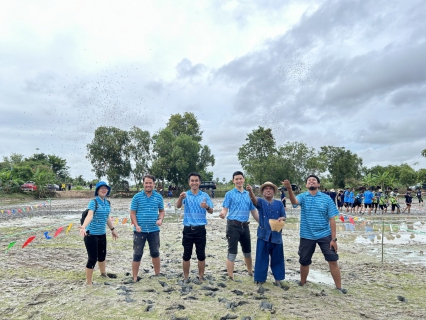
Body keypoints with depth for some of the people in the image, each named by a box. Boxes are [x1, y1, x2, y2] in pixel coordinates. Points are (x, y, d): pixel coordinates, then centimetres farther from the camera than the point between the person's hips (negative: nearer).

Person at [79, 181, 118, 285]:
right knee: (92, 258, -3)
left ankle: (103, 273, 46)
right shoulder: (93, 202, -16)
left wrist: (113, 229, 23)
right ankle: (88, 282, 12)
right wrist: (83, 226, -50)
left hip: (102, 233, 7)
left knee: (102, 254, 23)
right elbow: (90, 215, -34)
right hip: (91, 234, -7)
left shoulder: (107, 203, 5)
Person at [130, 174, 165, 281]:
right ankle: (135, 277, 18)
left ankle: (157, 274, 32)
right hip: (140, 230, -2)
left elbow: (162, 211, 11)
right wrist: (136, 225, -14)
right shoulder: (137, 197, -4)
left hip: (154, 230, 2)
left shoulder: (158, 197, 2)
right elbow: (132, 213, -2)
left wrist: (160, 219, -9)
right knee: (137, 254, 6)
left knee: (155, 253, 15)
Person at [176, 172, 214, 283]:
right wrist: (180, 198, -41)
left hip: (200, 229, 1)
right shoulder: (185, 195, 0)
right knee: (186, 254, 7)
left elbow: (211, 211, -4)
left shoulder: (205, 195, 3)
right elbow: (178, 206, -18)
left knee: (201, 254, 7)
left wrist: (207, 207, -29)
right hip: (188, 229, 0)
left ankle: (201, 277, 23)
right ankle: (186, 277, 22)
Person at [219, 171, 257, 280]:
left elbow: (253, 210, 14)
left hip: (245, 225, 5)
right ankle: (231, 277, 5)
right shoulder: (230, 194, -2)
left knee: (247, 250, 19)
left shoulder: (249, 194, 10)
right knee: (232, 252, -4)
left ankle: (250, 272, 38)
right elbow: (225, 209, -8)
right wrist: (223, 214, -31)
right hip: (233, 225, -5)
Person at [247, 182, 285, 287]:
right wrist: (250, 192, -45)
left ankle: (278, 278, 27)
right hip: (263, 234, -2)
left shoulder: (279, 203, 7)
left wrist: (281, 219, -17)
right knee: (262, 258, 5)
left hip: (276, 235, 2)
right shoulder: (261, 202, -1)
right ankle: (260, 278, 18)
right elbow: (254, 200, -23)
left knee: (277, 258, 12)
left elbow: (284, 217, 8)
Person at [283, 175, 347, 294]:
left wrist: (334, 239, -6)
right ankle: (302, 283, 34)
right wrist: (289, 188, -49)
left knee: (333, 261, 1)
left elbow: (331, 220, -3)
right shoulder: (303, 197, -4)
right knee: (304, 262, 12)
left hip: (325, 235, 0)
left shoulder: (326, 198, -3)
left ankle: (339, 287, 20)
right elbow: (294, 201, -29)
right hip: (307, 236, 0)